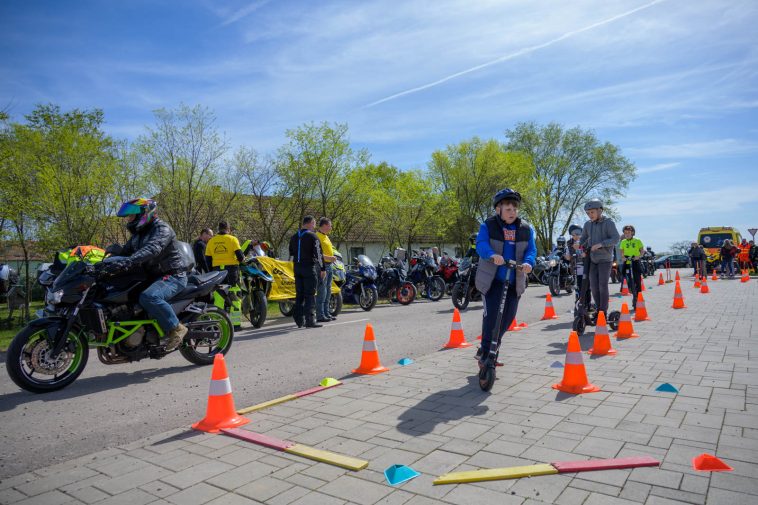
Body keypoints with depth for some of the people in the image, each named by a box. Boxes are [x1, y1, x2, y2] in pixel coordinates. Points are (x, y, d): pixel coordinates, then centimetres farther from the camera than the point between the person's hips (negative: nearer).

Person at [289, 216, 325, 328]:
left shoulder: (294, 237, 14)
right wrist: (323, 269, -8)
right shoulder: (312, 236, -9)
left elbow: (291, 253, 20)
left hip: (297, 268, 7)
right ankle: (310, 320, -7)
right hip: (310, 267, -7)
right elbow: (318, 254, -11)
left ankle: (299, 320, 14)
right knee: (310, 295, -5)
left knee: (299, 294, 11)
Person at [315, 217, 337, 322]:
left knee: (328, 291, 14)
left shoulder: (325, 236, 19)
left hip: (328, 266, 10)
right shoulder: (317, 236, -12)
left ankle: (326, 313, 23)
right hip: (322, 265, -10)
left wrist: (332, 257, 14)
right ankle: (320, 316, -5)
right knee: (322, 291, -9)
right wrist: (328, 258, -24)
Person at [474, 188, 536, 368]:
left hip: (514, 281, 5)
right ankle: (485, 355, 0)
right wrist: (492, 255, -43)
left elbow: (531, 249, -4)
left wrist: (528, 262, -27)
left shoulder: (526, 229, 5)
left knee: (508, 317, 9)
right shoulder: (488, 226, -5)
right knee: (491, 315, -14)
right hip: (492, 279, -4)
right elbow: (481, 244, -21)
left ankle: (490, 349, 31)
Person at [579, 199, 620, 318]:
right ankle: (598, 309, 15)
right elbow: (583, 239, 21)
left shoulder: (609, 222, -6)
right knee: (593, 286, 3)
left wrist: (600, 244, -24)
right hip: (592, 259, 5)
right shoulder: (588, 224, 9)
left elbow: (615, 239, -14)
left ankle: (604, 312, 0)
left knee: (603, 285, -8)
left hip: (605, 259, -5)